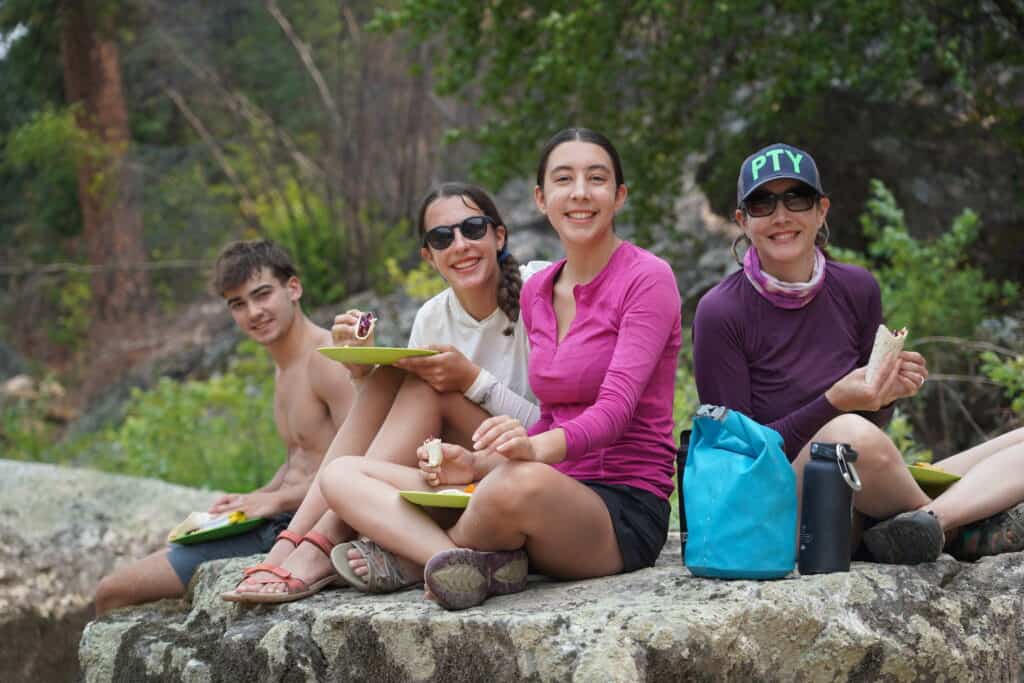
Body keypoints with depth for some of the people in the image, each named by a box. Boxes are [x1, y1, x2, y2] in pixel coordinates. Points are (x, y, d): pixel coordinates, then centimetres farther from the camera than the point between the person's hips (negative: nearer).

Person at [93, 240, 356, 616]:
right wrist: (251, 500, 8)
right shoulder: (284, 367, 18)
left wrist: (274, 499, -18)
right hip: (276, 522, 10)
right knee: (112, 592, 15)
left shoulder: (325, 358, -14)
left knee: (113, 592, -9)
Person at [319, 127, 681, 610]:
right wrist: (477, 463, -2)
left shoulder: (647, 278, -6)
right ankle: (485, 565, -26)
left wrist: (536, 447, -38)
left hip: (625, 510, -7)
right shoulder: (536, 292, 14)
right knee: (341, 475, -3)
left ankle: (414, 556, -11)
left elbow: (615, 410, -18)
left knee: (522, 484, -42)